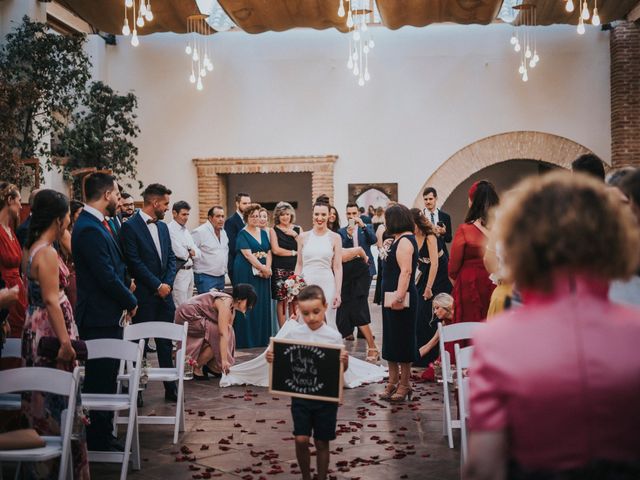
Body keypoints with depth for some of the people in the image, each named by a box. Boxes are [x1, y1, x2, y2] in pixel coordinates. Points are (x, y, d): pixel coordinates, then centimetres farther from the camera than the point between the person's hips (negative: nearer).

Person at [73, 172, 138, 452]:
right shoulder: (90, 229, -20)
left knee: (103, 378, 15)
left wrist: (124, 287, 5)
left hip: (104, 316, 10)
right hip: (99, 317, -10)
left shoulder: (94, 224, 13)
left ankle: (101, 437, 25)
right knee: (101, 379, -2)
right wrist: (130, 302, -9)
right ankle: (99, 442, 8)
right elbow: (107, 276, -22)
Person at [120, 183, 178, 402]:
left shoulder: (163, 226, 14)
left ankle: (171, 388, 16)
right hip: (144, 295, -6)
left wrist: (167, 283, -2)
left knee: (166, 343, 10)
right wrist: (157, 285, -13)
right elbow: (134, 262, -14)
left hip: (164, 293, 7)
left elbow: (171, 258, 13)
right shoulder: (130, 226, -9)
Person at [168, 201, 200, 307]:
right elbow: (180, 253, -18)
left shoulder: (185, 230, 16)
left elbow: (197, 253, 12)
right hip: (179, 273, -8)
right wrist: (190, 252, 2)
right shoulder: (170, 229, -12)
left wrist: (189, 252, -8)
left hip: (190, 270, 8)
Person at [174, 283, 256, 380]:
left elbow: (228, 332, 8)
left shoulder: (232, 307, 6)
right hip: (187, 316, -9)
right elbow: (223, 334, -29)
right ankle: (196, 369, -4)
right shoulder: (225, 303, -23)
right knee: (219, 336, -13)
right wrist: (224, 361, -31)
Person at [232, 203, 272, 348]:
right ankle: (247, 340, 0)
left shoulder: (263, 233, 14)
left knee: (263, 305, 6)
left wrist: (268, 268, -7)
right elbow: (248, 254, -13)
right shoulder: (242, 234, -3)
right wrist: (263, 268, -17)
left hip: (263, 274, 6)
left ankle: (262, 338, 13)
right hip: (247, 274, -6)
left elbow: (269, 253, 10)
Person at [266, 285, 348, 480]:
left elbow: (340, 370, -2)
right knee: (301, 440, -5)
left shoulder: (334, 336, -9)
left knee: (321, 442, 10)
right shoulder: (293, 335, -4)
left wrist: (345, 362, -23)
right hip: (300, 395, 1)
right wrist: (272, 359, -14)